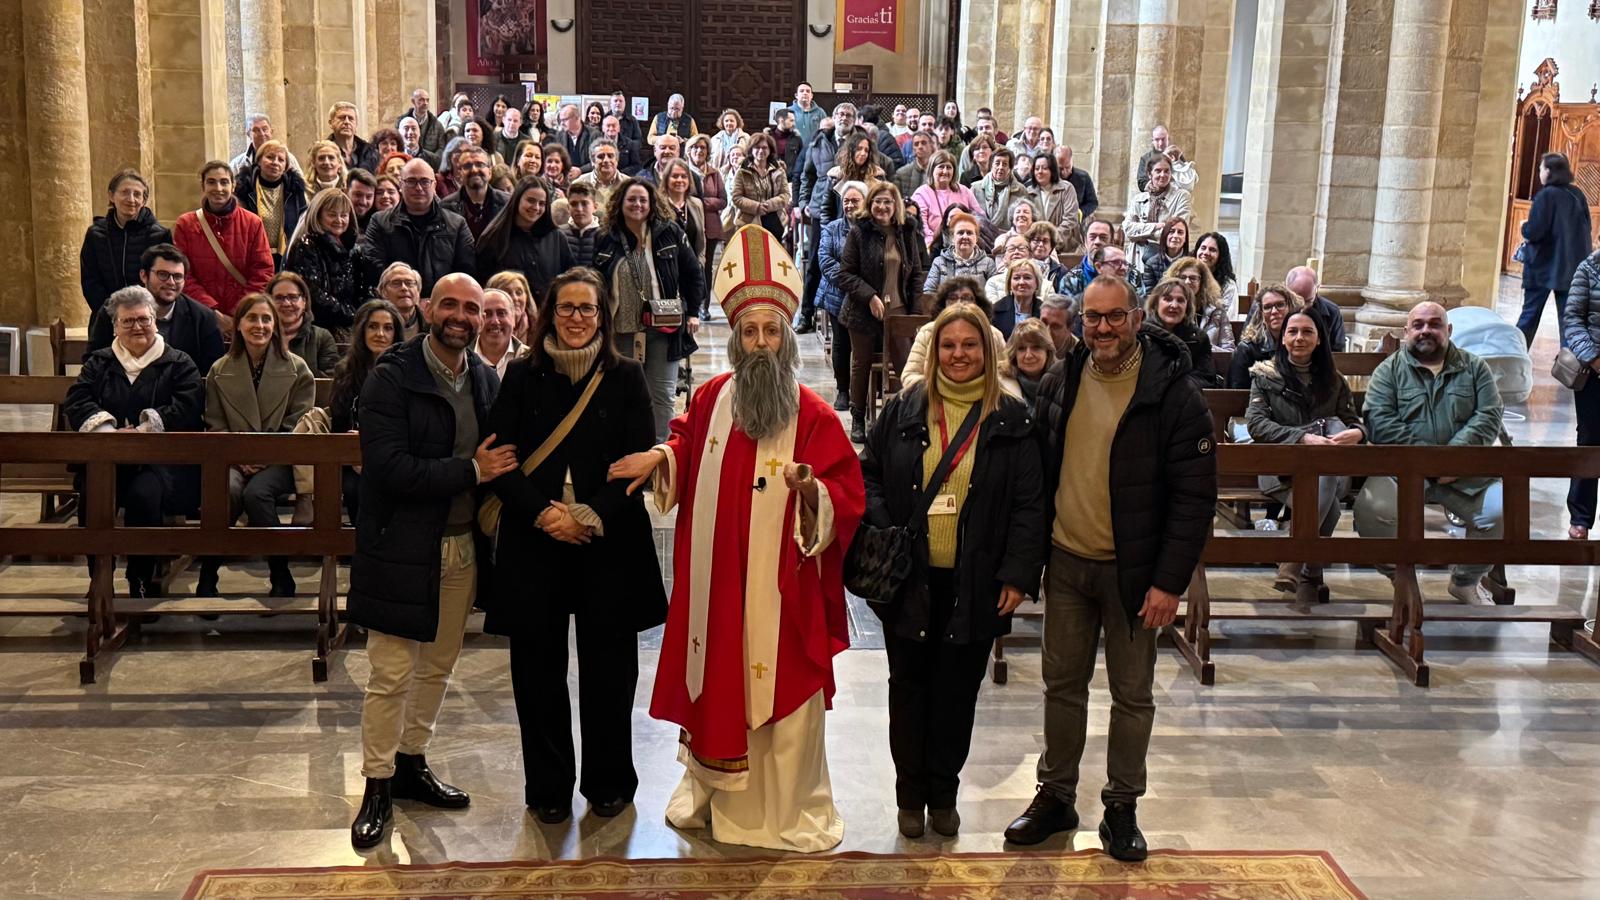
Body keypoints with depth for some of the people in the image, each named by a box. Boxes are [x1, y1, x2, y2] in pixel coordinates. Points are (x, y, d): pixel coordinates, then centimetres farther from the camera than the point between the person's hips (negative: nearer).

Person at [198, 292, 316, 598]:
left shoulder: (296, 369, 7)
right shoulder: (220, 371, 12)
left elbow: (297, 427, 2)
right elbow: (215, 426, 9)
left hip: (279, 460, -1)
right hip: (233, 458, 1)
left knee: (256, 492, -34)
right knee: (227, 489, -34)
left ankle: (281, 577, -21)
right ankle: (207, 577, -23)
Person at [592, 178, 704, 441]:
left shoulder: (670, 233, -1)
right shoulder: (607, 241, 4)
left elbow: (694, 274, 4)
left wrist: (693, 312, -2)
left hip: (663, 328, -2)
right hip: (622, 331, 2)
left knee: (662, 394, 2)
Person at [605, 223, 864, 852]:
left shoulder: (813, 416, -9)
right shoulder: (710, 399, 3)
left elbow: (848, 499, -12)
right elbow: (688, 441, 24)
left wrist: (811, 490, -31)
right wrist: (663, 457, 5)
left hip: (782, 590, -4)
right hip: (714, 583, 4)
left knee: (784, 699, 4)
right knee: (715, 689, 15)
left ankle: (796, 813, 20)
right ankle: (713, 793, 35)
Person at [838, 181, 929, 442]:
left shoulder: (907, 234, 6)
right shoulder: (859, 232, -4)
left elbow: (917, 273, 11)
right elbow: (845, 274, -7)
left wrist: (915, 310, 1)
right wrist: (870, 297, -18)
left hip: (898, 312, 2)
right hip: (864, 312, -2)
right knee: (862, 365, 10)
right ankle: (858, 419, 22)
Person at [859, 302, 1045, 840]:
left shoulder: (1012, 421, 0)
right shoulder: (903, 411, 3)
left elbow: (1029, 505, 0)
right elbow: (869, 475, 7)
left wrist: (1019, 575, -8)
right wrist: (881, 537, -8)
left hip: (974, 584, -1)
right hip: (910, 579, 1)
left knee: (958, 690, 10)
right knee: (909, 685, 10)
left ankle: (943, 793, 27)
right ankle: (910, 794, 25)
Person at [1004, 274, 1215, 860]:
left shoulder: (1173, 394, -12)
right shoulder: (1058, 384, 3)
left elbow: (1195, 496, -12)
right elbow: (1038, 473, 11)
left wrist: (1169, 581, -16)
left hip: (1132, 570, -4)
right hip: (1066, 563, 4)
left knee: (1132, 695, 9)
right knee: (1062, 684, 13)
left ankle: (1122, 807, 23)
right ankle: (1056, 797, 27)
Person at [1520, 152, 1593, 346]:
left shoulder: (1546, 195, -13)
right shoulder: (1577, 195, 4)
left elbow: (1533, 232, -17)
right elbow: (1586, 229, 13)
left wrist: (1524, 228, 2)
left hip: (1544, 265, -4)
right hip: (1571, 267, 4)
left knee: (1530, 314, 6)